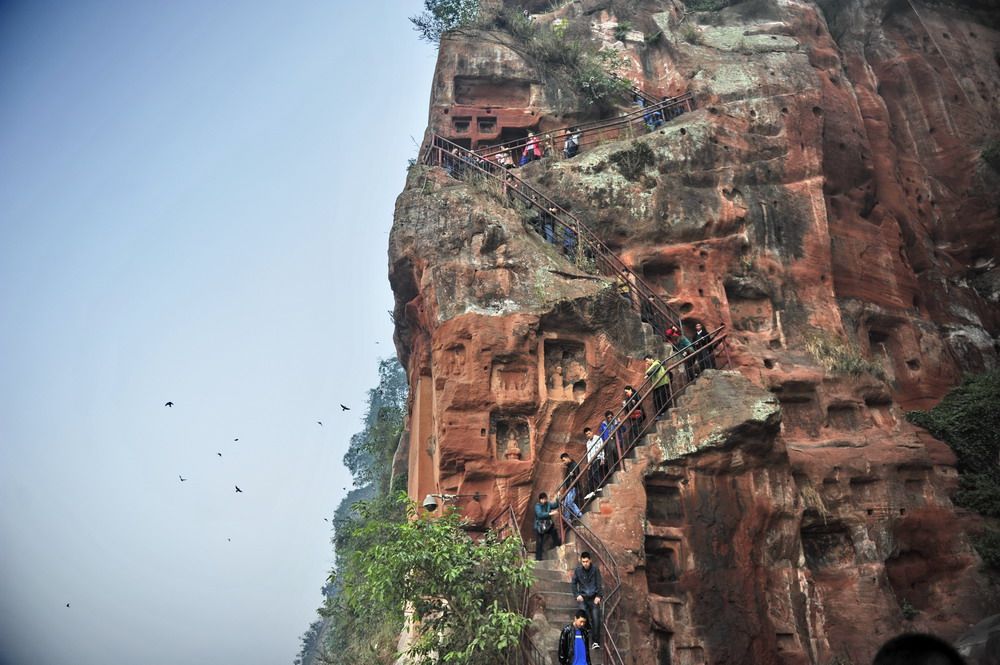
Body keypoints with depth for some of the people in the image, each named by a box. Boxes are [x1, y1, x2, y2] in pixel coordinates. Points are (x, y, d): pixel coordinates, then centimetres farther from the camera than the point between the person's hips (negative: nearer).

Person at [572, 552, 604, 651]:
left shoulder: (595, 569, -3)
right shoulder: (577, 570, -1)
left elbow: (599, 584, 0)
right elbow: (574, 583, 8)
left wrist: (598, 596, -10)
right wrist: (577, 595, -3)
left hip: (594, 597, -1)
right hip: (583, 597, 1)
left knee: (596, 618, -13)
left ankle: (596, 641, -8)